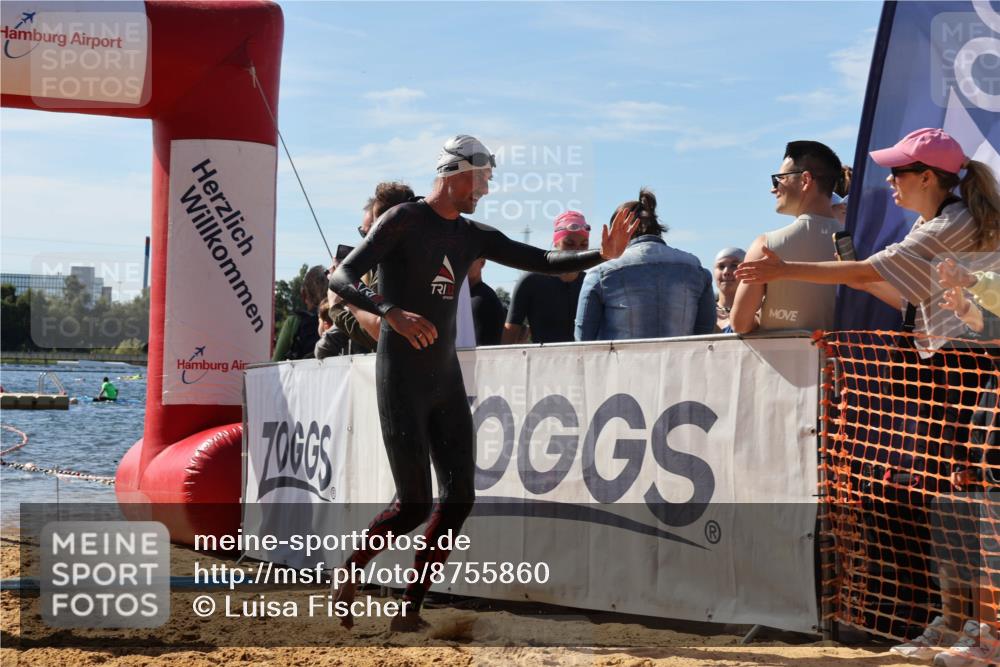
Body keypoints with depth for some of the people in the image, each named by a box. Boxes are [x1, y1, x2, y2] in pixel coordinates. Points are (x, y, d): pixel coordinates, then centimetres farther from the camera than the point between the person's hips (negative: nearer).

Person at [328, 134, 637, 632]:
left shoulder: (473, 236, 11)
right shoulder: (403, 221, -9)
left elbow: (544, 262, 8)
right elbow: (340, 278, -18)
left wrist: (601, 255, -9)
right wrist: (392, 312, -36)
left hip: (446, 379, 7)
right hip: (401, 379, -7)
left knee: (459, 498, 1)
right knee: (413, 503, -9)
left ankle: (410, 609, 9)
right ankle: (347, 572, 16)